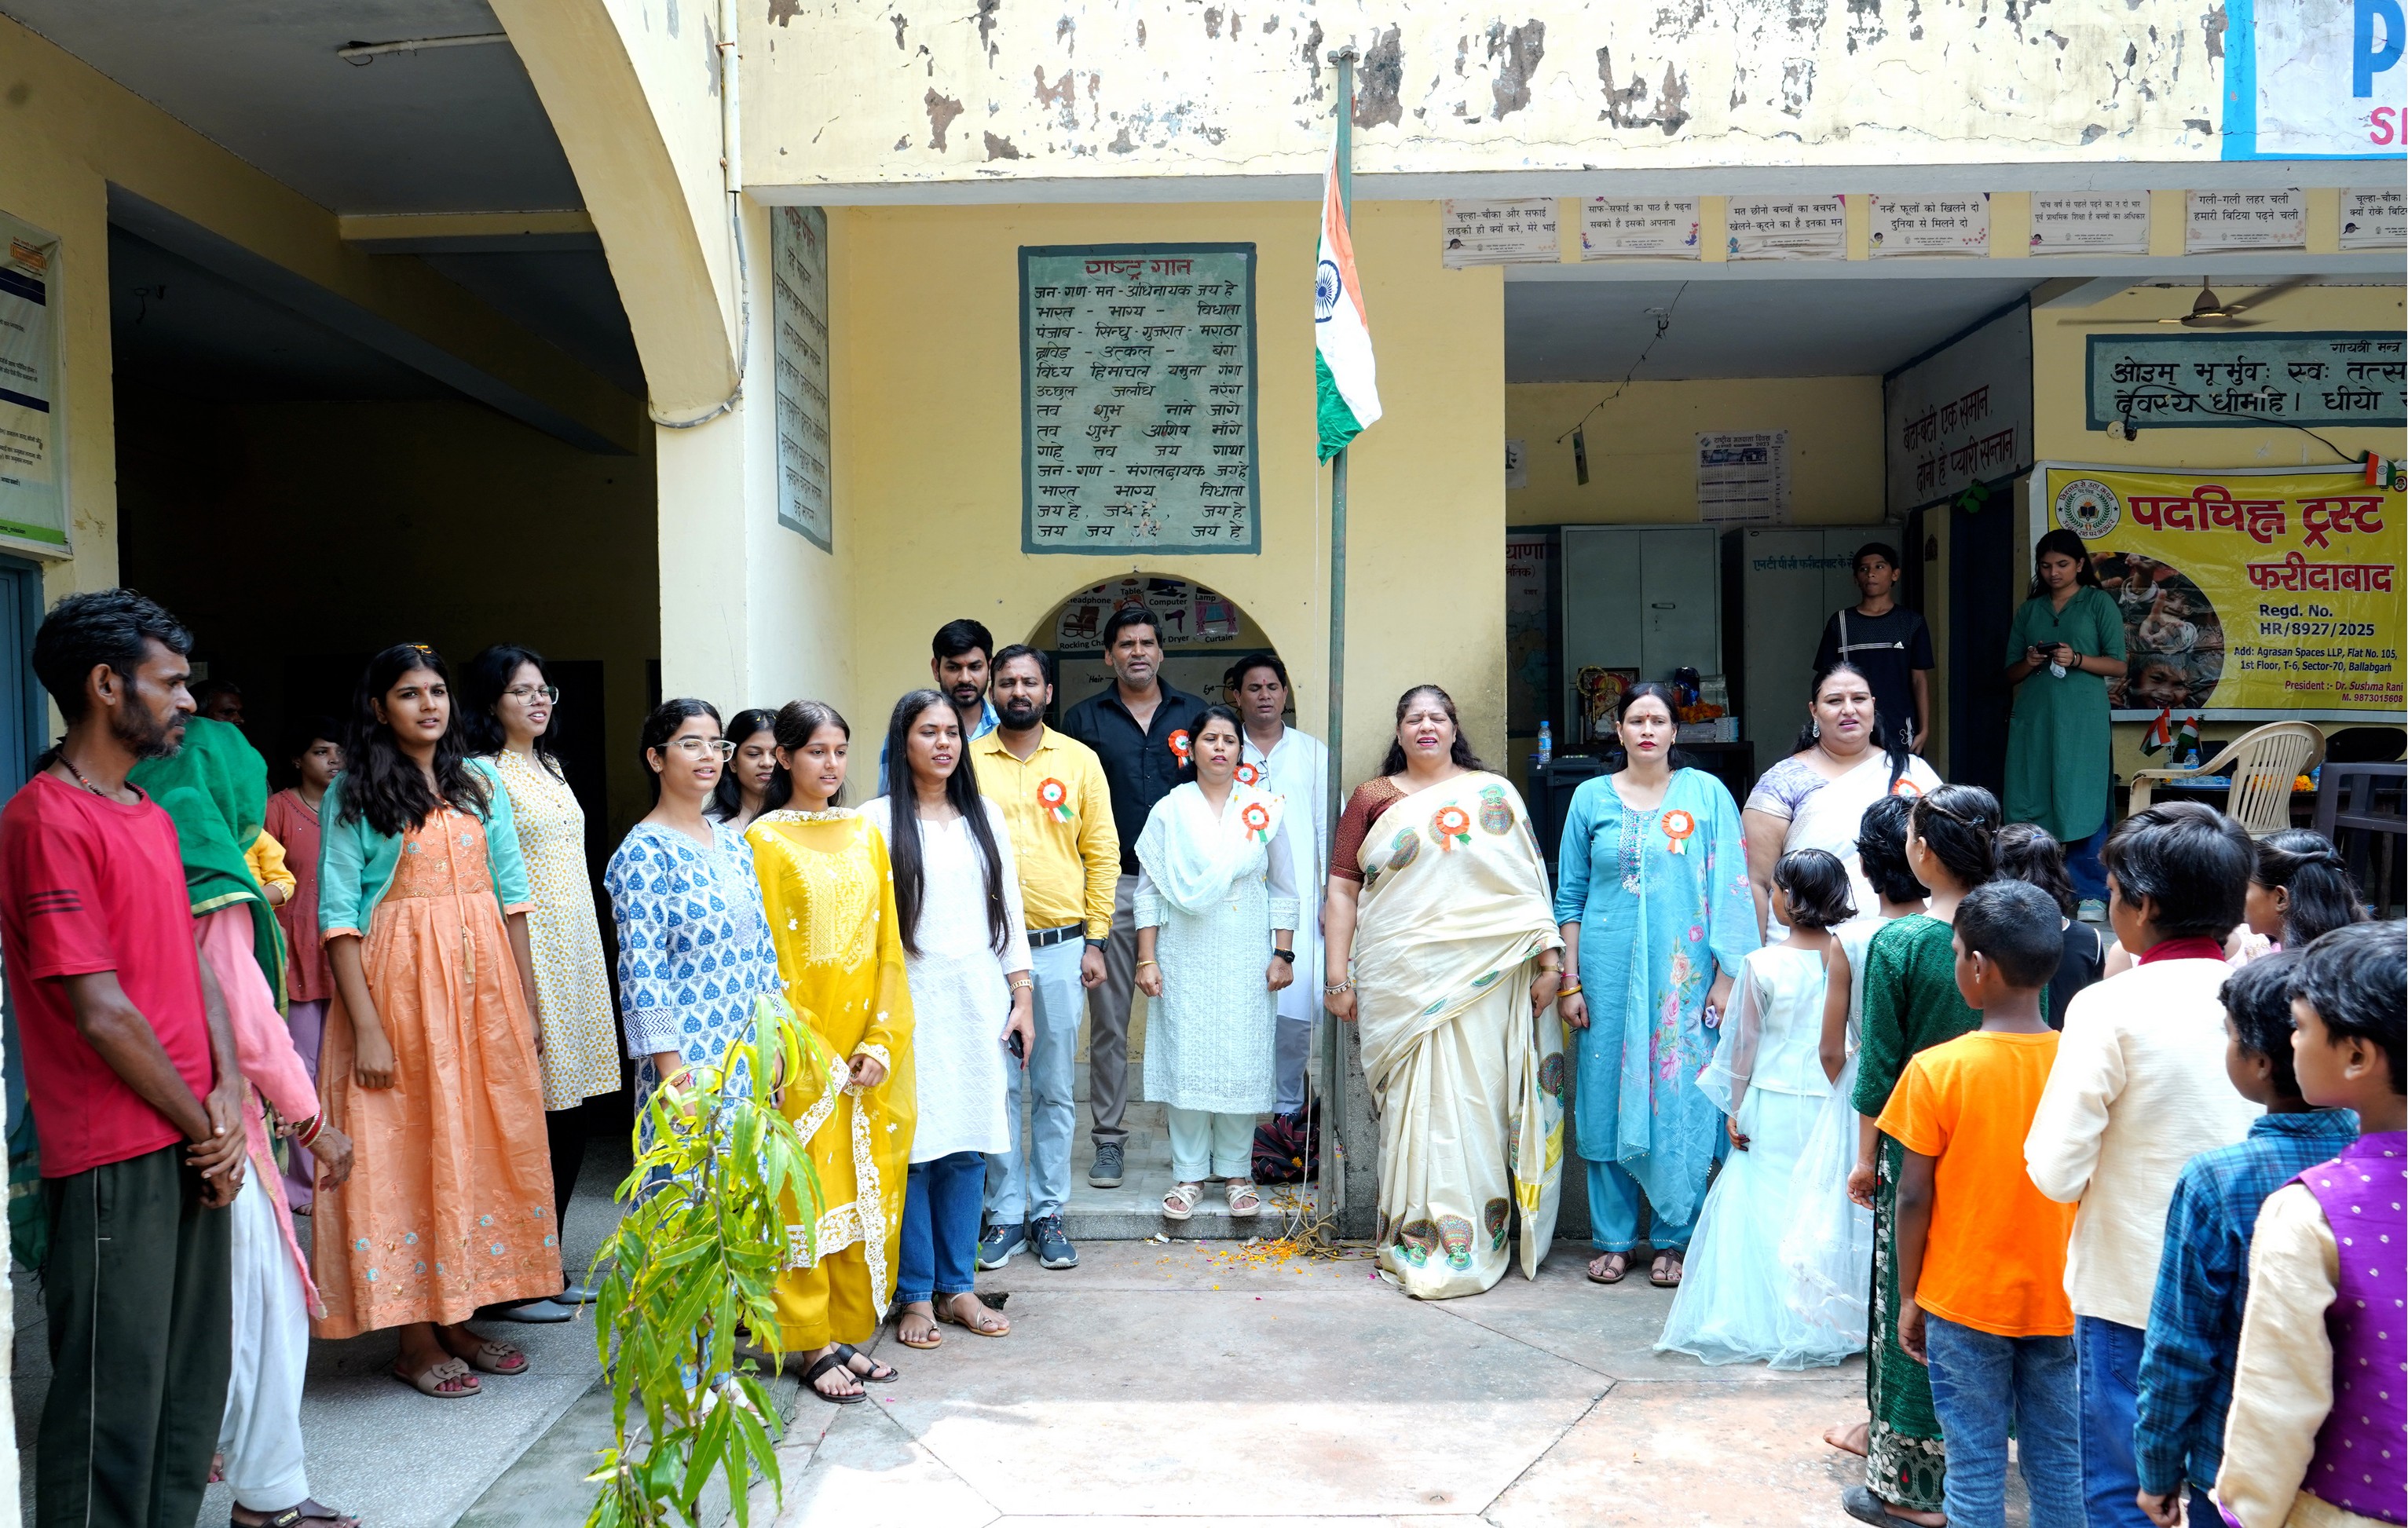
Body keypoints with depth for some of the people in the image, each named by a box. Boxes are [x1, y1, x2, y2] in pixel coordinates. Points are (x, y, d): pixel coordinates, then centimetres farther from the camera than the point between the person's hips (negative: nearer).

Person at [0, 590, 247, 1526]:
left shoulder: (152, 816, 14)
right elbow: (101, 1012, -17)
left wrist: (228, 1097, -2)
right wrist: (201, 1124, -8)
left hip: (194, 1146, 8)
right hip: (115, 1157, -8)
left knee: (196, 1377, 16)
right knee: (116, 1389, 2)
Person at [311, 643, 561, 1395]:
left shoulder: (481, 780, 9)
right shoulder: (353, 793, -3)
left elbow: (511, 891, 10)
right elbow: (337, 913, -8)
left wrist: (527, 1002, 6)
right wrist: (366, 1024, -16)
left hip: (483, 977, 4)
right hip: (399, 982, -4)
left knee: (482, 1144, 7)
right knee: (406, 1149, 0)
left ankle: (462, 1318, 20)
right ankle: (415, 1337, 11)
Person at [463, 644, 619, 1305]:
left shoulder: (549, 767, 17)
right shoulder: (483, 773, -9)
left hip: (576, 953, 8)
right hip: (524, 955, -8)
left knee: (573, 1116, 10)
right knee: (531, 1119, -5)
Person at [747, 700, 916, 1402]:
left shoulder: (866, 835, 10)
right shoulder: (764, 840, -3)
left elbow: (887, 945, 7)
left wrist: (883, 1042, -3)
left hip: (870, 1044, 5)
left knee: (868, 1190, 9)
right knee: (809, 1192, 0)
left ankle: (851, 1330, 20)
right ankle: (813, 1345, 10)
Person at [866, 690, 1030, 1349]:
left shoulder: (986, 816, 12)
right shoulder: (877, 820, -1)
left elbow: (1009, 907, 13)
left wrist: (1021, 996, 9)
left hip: (978, 1001, 4)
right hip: (910, 1001, -4)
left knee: (969, 1145, 6)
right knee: (913, 1146, -2)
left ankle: (957, 1287, 18)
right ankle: (917, 1295, 10)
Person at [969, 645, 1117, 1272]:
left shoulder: (1079, 760, 4)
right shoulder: (969, 761, 3)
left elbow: (1102, 853, 5)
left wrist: (1095, 942, 1)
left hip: (1061, 948, 0)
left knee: (1055, 1089, 7)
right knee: (999, 1086, 6)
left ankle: (1048, 1213, 18)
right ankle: (1005, 1212, 17)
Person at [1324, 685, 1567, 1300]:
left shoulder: (1493, 793, 9)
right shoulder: (1372, 798, 10)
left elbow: (1529, 879, 7)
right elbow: (1343, 887, 6)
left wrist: (1550, 957, -1)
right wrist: (1337, 976, 0)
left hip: (1482, 978, 0)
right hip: (1400, 983, 0)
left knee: (1476, 1105, 1)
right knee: (1414, 1105, 2)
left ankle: (1472, 1245, 11)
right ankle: (1414, 1239, 12)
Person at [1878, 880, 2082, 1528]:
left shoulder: (1936, 1070, -14)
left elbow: (1914, 1197, -10)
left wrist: (1909, 1295, 2)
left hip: (1964, 1300, -3)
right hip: (2058, 1300, 3)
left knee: (1975, 1467, 7)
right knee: (2059, 1462, 14)